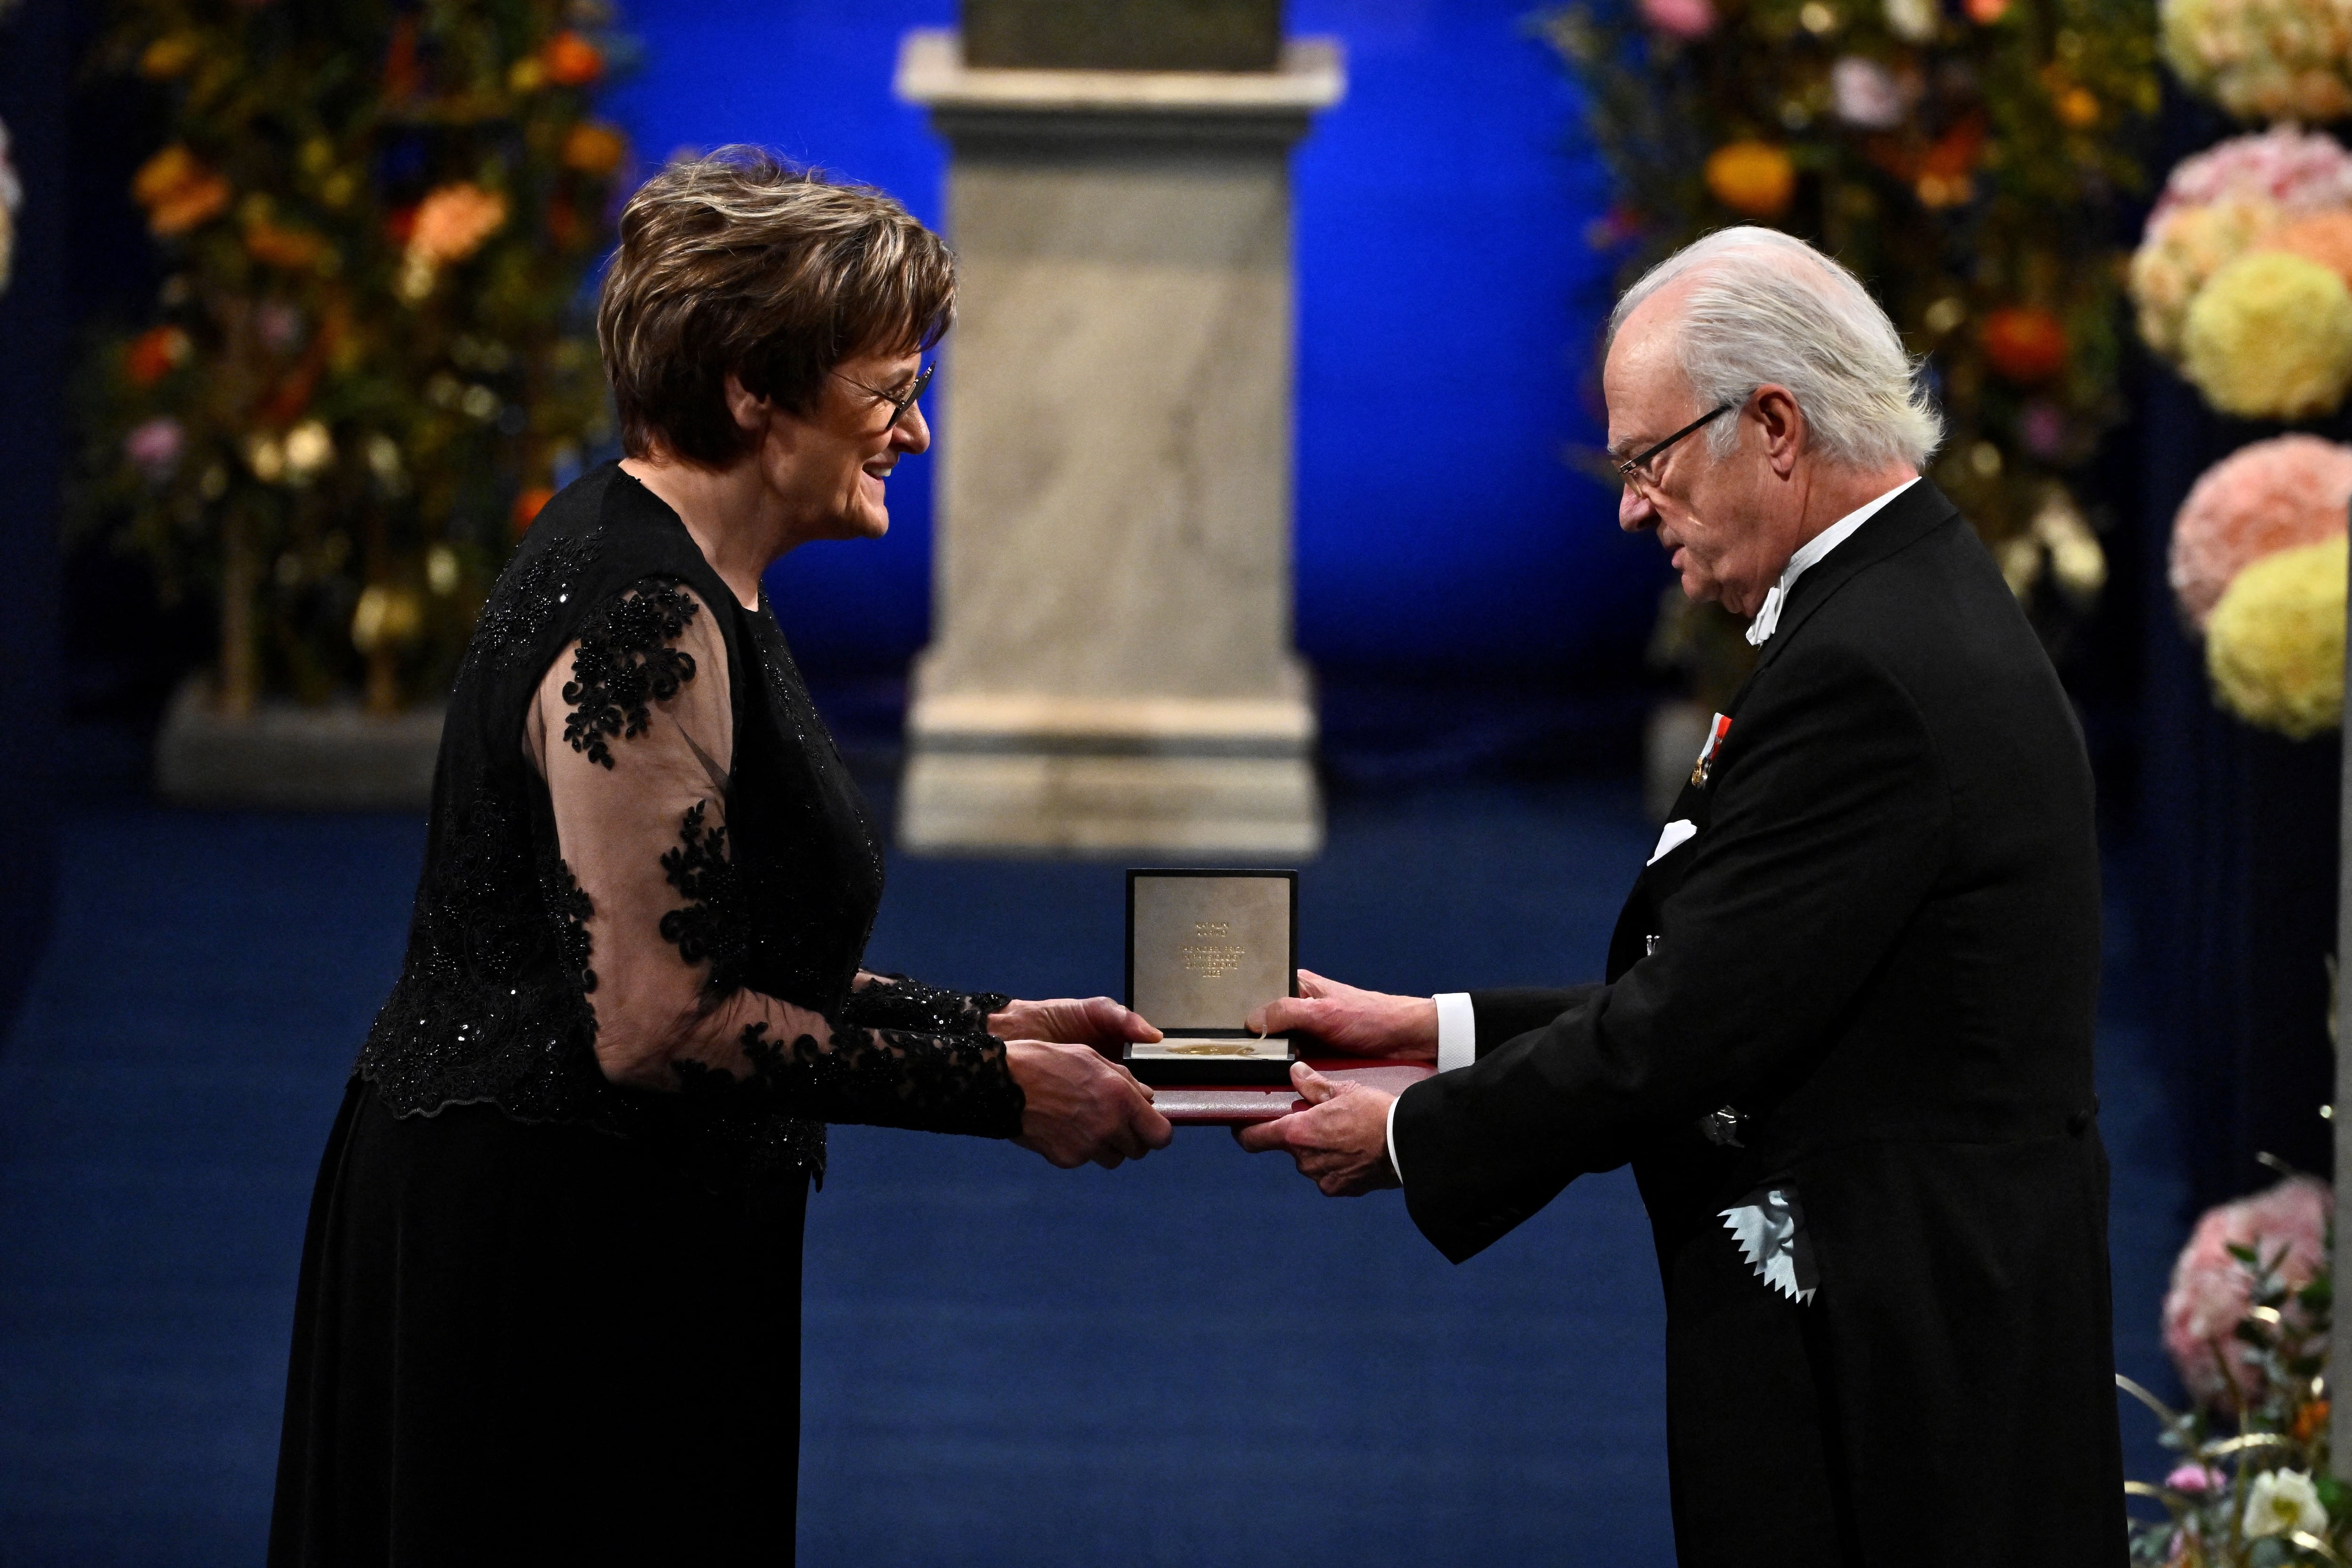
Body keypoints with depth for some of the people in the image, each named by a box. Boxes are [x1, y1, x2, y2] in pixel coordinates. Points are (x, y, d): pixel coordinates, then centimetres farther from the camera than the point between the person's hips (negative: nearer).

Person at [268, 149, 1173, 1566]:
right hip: (552, 1268, -10)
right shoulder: (644, 623, -19)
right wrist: (996, 1090, -18)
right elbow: (656, 1025, -24)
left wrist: (987, 1026, 9)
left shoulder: (655, 572, 13)